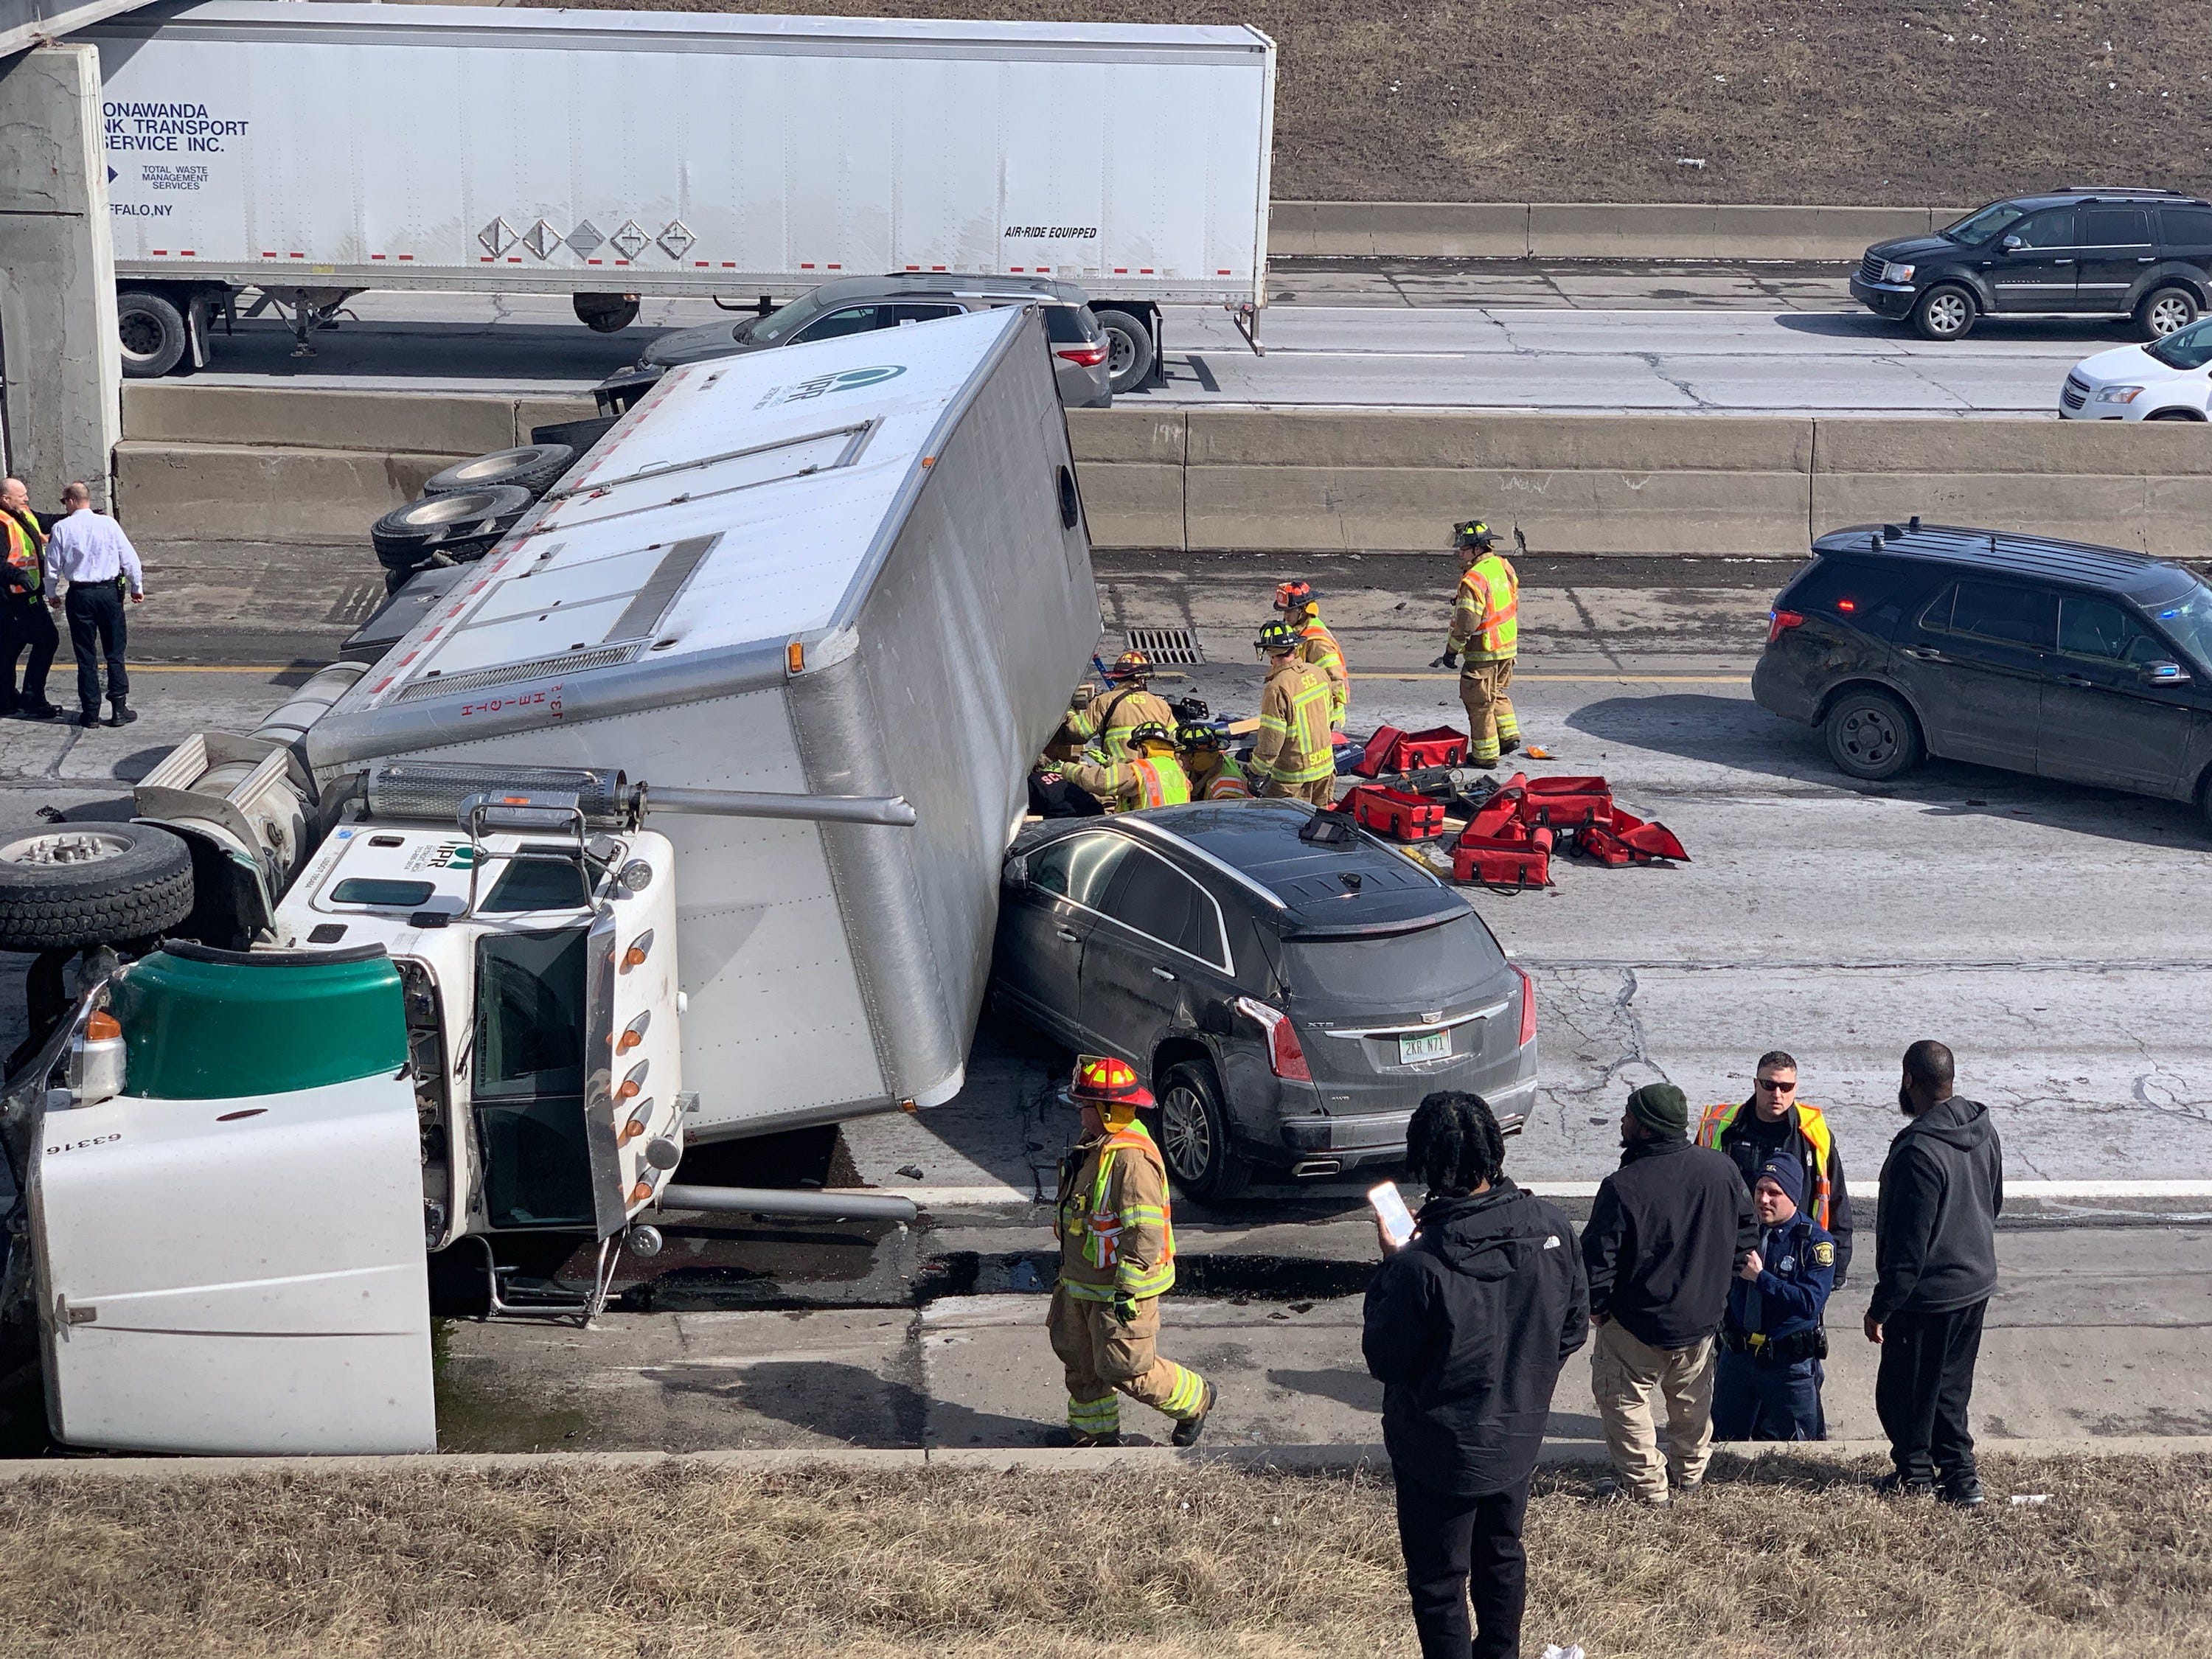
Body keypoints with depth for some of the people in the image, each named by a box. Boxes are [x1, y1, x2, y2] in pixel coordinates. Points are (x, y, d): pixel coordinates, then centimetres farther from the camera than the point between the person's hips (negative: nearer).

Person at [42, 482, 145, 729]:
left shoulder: (62, 528, -4)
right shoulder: (108, 523, -3)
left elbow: (52, 566, 2)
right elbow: (129, 557, -1)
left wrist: (52, 594, 17)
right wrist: (137, 586, 12)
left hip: (79, 596, 0)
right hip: (109, 592, 1)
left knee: (86, 655, 6)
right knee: (114, 653, 8)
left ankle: (91, 712, 8)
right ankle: (119, 709, 5)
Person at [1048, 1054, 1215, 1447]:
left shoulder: (1132, 1157, -25)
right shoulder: (1095, 1144, 8)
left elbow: (1145, 1231, -27)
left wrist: (1128, 1289, -25)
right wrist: (1069, 1274, 26)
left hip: (1120, 1287, -10)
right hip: (1082, 1282, 10)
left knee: (1126, 1369, -1)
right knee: (1080, 1358, 17)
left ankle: (1194, 1400, 20)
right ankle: (1095, 1431, 34)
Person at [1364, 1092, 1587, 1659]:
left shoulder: (1421, 1267, -34)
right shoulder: (1552, 1228, -17)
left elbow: (1383, 1361, -17)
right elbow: (1573, 1329, -2)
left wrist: (1392, 1267, -8)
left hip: (1440, 1453, -5)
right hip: (1519, 1437, 5)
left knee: (1438, 1582, 16)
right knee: (1502, 1553, 29)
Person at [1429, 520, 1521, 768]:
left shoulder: (1474, 580, -24)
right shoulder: (1503, 566, 4)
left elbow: (1466, 624, -23)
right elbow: (1514, 605, 15)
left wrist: (1451, 650, -11)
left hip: (1483, 653, -9)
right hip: (1508, 647, 9)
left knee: (1479, 701, 4)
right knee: (1497, 693, 26)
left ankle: (1485, 754, 11)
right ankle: (1509, 735, 25)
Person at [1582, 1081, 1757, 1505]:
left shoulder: (1623, 1187, -25)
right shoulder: (1721, 1169, -8)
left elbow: (1598, 1259, -20)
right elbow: (1747, 1232, 5)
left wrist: (1597, 1306, -3)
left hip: (1636, 1325, -6)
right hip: (1703, 1318, 6)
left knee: (1624, 1398, 13)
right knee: (1691, 1397, 26)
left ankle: (1645, 1482, 16)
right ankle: (1689, 1470, 41)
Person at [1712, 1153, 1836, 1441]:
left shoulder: (1816, 1242, -12)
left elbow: (1810, 1303, -24)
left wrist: (1760, 1277, -23)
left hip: (1790, 1364, -4)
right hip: (1737, 1354, 4)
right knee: (1722, 1439, 13)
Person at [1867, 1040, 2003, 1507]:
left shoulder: (1919, 1151, -28)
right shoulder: (1984, 1130, -1)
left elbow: (1909, 1245, -25)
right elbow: (1995, 1202, 14)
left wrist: (1880, 1309, -16)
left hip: (1928, 1294, -8)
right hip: (1977, 1282, 8)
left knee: (1905, 1390, 12)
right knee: (1951, 1387, 19)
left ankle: (1915, 1471, 26)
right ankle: (1959, 1475, 22)